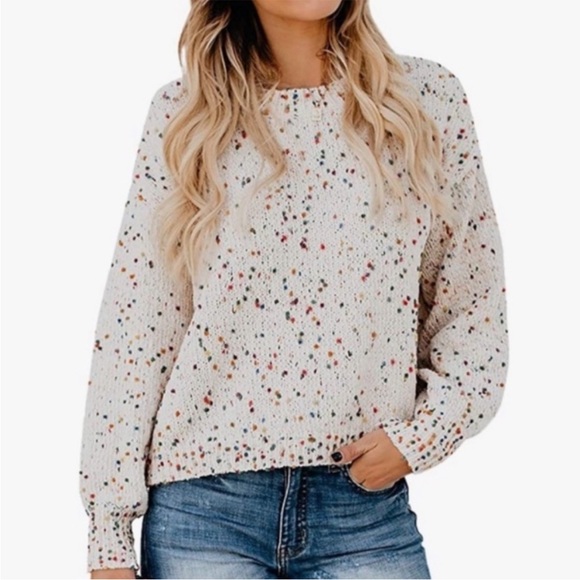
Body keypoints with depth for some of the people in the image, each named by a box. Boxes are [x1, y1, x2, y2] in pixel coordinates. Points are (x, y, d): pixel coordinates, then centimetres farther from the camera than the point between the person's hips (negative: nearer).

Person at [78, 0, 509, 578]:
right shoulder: (183, 112, 1)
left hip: (368, 511, 1)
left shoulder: (430, 99, 3)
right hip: (203, 505, 0)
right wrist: (108, 532, -2)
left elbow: (473, 302, 8)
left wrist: (425, 430, -7)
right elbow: (134, 325, 0)